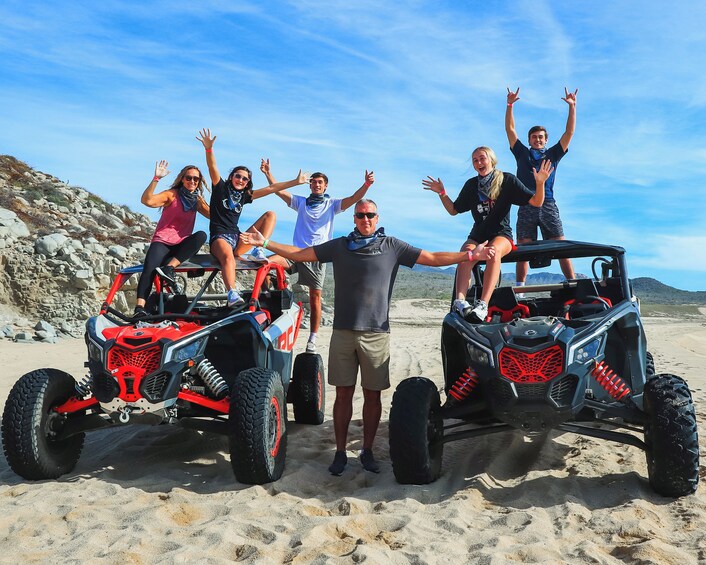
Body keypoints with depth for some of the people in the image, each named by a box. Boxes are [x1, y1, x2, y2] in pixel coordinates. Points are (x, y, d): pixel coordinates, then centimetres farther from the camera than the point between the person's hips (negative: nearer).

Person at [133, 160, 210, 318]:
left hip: (182, 245, 4)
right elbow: (147, 201, -17)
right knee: (150, 268, -32)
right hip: (162, 242, -4)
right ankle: (139, 308, -41)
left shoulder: (197, 200, 15)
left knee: (201, 235, -28)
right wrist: (156, 178, -26)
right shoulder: (172, 194, 0)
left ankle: (169, 267, -32)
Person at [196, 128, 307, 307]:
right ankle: (232, 295, -59)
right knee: (228, 258, -41)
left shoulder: (245, 195, 16)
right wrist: (208, 148, -28)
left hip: (237, 239, 6)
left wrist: (296, 182, 15)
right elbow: (213, 168, -11)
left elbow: (271, 188, 15)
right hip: (219, 237, -6)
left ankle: (258, 251, -20)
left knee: (270, 214, -4)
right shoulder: (221, 188, 6)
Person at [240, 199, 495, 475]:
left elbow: (434, 258, 5)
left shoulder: (392, 246, 6)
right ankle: (340, 452, 17)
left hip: (376, 333, 0)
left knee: (373, 395, 6)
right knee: (343, 394, 6)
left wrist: (469, 255, -3)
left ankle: (367, 451, 21)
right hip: (343, 331, 1)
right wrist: (266, 243, 4)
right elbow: (299, 254, 11)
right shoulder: (339, 245, 9)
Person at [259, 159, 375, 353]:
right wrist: (268, 173, -6)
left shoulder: (332, 204, 10)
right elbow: (279, 190, 7)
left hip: (318, 255, -2)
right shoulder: (300, 201, 16)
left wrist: (367, 184, -21)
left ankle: (312, 340, 3)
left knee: (315, 297, -2)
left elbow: (354, 198, -4)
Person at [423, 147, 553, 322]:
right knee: (467, 252, -34)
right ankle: (459, 300, -52)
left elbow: (536, 202, 0)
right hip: (477, 235, 3)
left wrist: (540, 183, -18)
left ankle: (482, 304, -52)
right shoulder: (471, 184, 13)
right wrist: (442, 193, 6)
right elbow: (453, 210, 20)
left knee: (494, 250, -39)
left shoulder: (507, 180, 3)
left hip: (501, 234, -2)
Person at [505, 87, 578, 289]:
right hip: (526, 206, 0)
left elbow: (569, 132, 16)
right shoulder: (522, 153, 21)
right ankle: (519, 288, -9)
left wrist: (572, 106, 10)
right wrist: (510, 105, 10)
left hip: (548, 206, 1)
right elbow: (510, 129, 18)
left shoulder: (553, 154, 21)